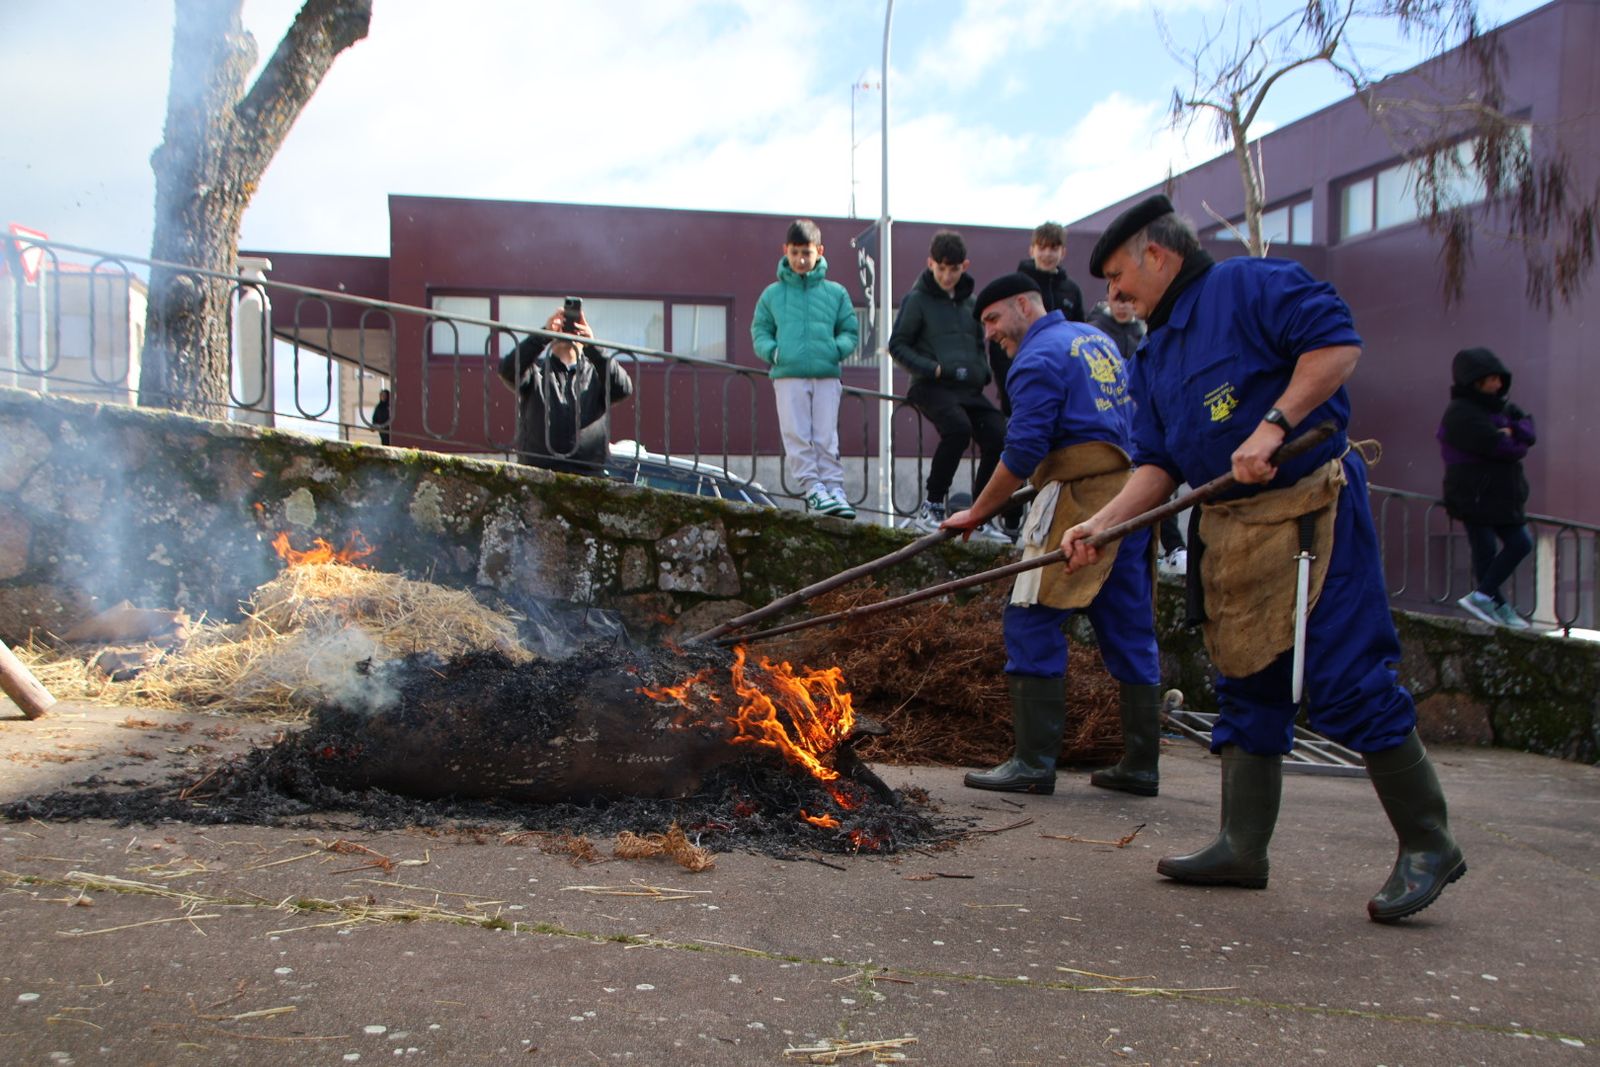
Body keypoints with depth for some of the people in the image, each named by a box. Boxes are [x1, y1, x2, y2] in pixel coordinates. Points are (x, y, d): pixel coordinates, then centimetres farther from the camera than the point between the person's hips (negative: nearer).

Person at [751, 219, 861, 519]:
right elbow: (759, 331, 13)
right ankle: (813, 488, -5)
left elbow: (851, 331, 14)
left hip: (827, 376, 0)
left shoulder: (836, 293, 11)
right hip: (788, 377, 0)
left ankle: (835, 488, -3)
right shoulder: (772, 294, 10)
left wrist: (838, 348, -6)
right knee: (797, 437, -6)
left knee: (826, 438, -2)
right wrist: (772, 351, -7)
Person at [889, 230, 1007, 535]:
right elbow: (897, 346, -2)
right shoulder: (917, 299, 0)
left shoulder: (969, 302, 17)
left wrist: (981, 372, 6)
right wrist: (932, 368, -14)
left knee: (999, 436, -14)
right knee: (958, 427, -33)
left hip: (969, 388, 6)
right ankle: (931, 507, -20)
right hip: (932, 387, -6)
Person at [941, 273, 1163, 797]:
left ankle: (1034, 762, -5)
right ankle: (1141, 765, 16)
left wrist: (978, 512, -3)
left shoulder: (1039, 358, -5)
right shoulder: (1098, 340, 22)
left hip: (1082, 499, -9)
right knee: (1129, 630, 10)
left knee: (1032, 621, -5)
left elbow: (1022, 452, -13)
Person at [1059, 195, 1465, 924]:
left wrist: (1273, 424, -24)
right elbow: (1157, 464, 12)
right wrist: (1102, 523, -2)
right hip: (1230, 532, 9)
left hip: (1312, 514, -9)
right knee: (1246, 686, 10)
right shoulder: (1153, 357, 18)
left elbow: (1339, 344, -16)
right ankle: (1242, 848, 18)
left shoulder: (1252, 285, -5)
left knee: (1349, 683, -9)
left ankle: (1428, 847, 5)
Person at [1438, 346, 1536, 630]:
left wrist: (1512, 431, -17)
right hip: (1474, 496, -9)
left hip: (1501, 495, 9)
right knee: (1485, 549, -5)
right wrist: (1517, 443, -4)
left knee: (1520, 543, 7)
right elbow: (1499, 447, -23)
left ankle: (1482, 596, 10)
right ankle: (1498, 606, 3)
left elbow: (1529, 431, 2)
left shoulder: (1501, 407, 14)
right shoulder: (1462, 414, -15)